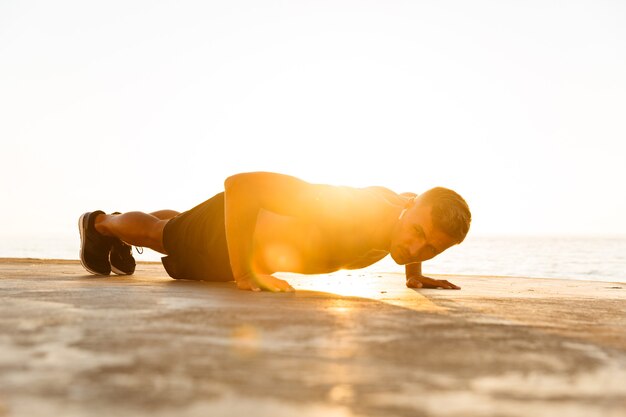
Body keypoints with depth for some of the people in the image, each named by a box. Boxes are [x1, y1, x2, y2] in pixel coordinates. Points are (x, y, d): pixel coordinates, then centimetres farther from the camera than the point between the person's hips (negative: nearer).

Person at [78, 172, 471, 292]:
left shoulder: (405, 207, -26)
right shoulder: (342, 206, -49)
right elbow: (239, 184, -49)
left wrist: (414, 274, -3)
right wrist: (242, 275, -45)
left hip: (268, 218, 7)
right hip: (224, 224, -7)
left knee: (169, 233, 38)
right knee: (157, 233, 28)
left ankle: (121, 238, 69)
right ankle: (100, 222, 59)